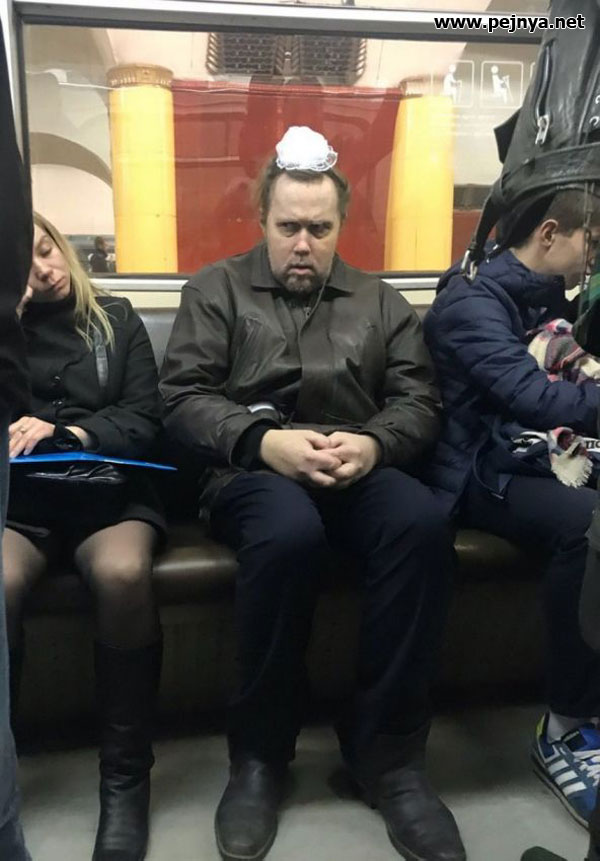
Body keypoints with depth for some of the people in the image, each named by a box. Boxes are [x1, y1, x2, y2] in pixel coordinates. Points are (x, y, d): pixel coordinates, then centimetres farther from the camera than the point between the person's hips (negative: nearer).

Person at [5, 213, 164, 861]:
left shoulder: (116, 319, 16)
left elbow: (143, 418, 7)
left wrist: (69, 432, -12)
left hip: (107, 486, 0)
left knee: (123, 574, -36)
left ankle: (125, 776, -19)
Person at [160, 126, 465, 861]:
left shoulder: (379, 301, 20)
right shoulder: (216, 290, 12)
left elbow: (418, 401, 10)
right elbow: (182, 400, 0)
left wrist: (374, 443, -14)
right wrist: (263, 441, -17)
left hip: (361, 466, 3)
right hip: (253, 467, -2)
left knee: (423, 525, -32)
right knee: (290, 536, -37)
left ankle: (387, 752, -15)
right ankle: (259, 755, -13)